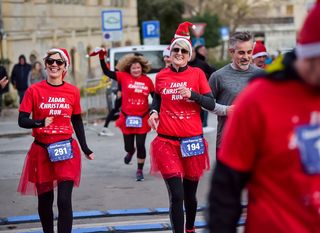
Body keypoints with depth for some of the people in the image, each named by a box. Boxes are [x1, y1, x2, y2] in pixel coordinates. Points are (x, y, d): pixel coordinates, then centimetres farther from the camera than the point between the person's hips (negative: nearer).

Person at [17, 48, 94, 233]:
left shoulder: (73, 91, 1)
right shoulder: (34, 90, -3)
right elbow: (22, 120, -4)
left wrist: (85, 148, 13)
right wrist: (41, 123, -23)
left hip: (66, 151, 0)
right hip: (42, 151, 0)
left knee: (64, 200, -10)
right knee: (45, 200, 11)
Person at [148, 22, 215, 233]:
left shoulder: (197, 74, 1)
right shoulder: (161, 76, 5)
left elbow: (211, 104, -2)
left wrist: (192, 94, -18)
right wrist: (154, 112, 3)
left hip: (192, 142, 0)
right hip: (167, 142, 0)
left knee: (190, 194, 13)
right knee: (176, 195, -11)